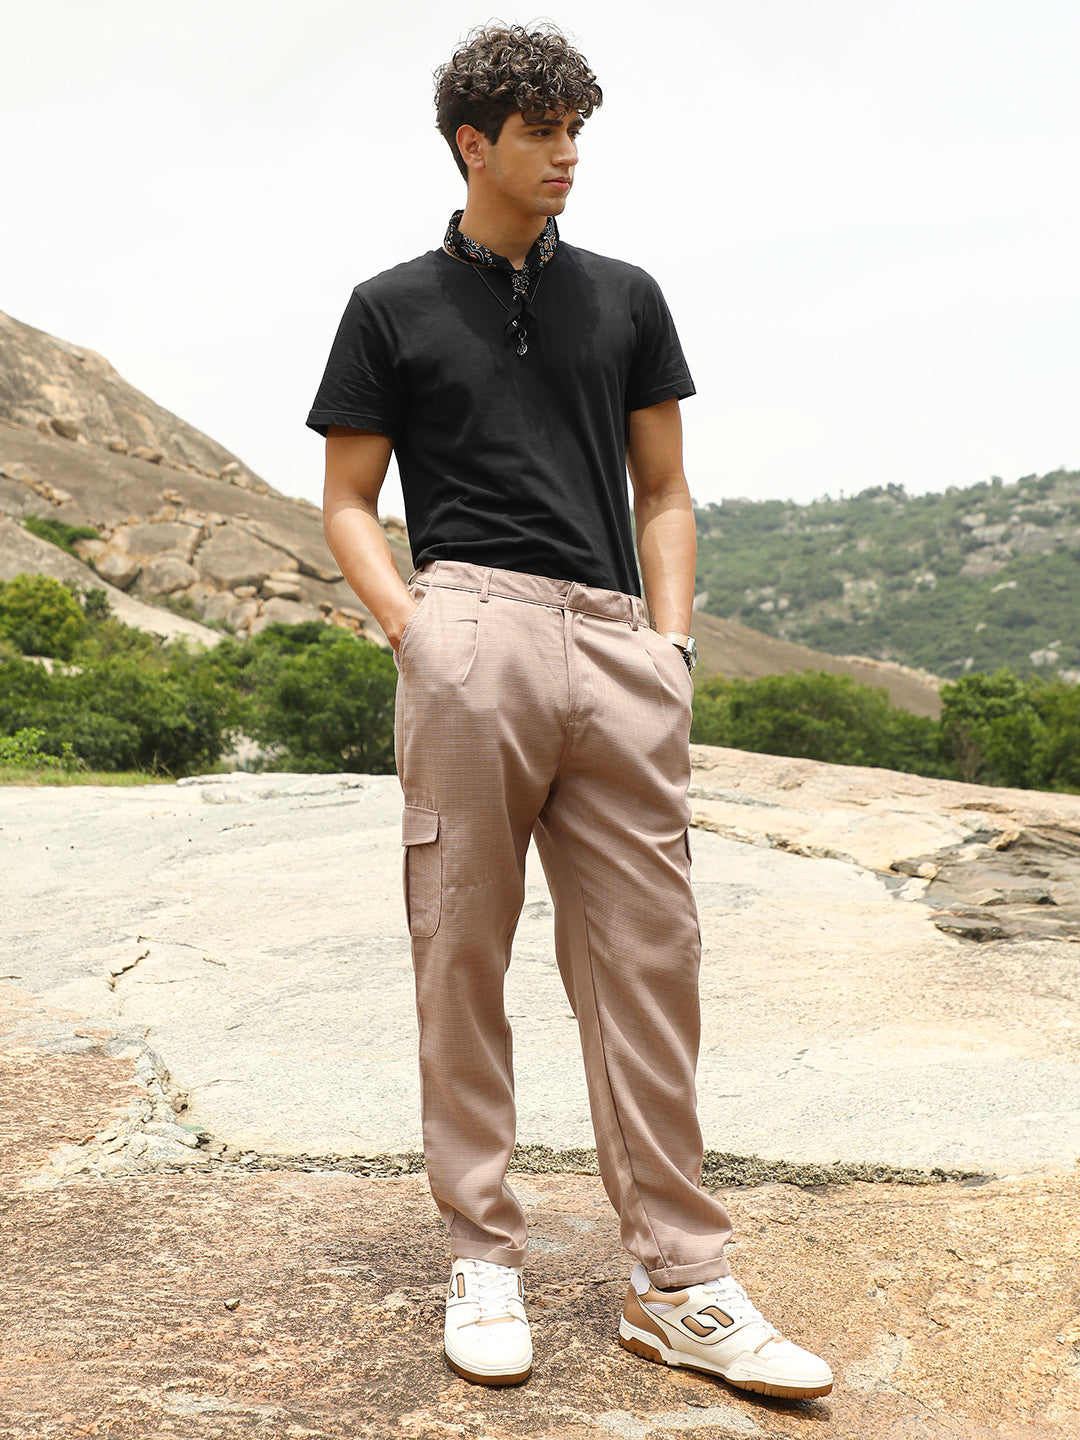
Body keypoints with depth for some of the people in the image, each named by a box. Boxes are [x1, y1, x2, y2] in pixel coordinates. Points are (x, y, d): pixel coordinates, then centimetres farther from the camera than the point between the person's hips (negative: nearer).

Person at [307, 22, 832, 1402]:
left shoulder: (626, 297, 20)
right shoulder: (393, 307, 13)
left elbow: (665, 491, 19)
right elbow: (346, 504, 11)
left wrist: (671, 634, 5)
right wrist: (412, 627, -6)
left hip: (619, 645, 3)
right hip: (473, 635, -2)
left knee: (648, 959, 1)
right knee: (462, 955, 1)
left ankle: (677, 1283, 10)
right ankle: (483, 1256, 15)